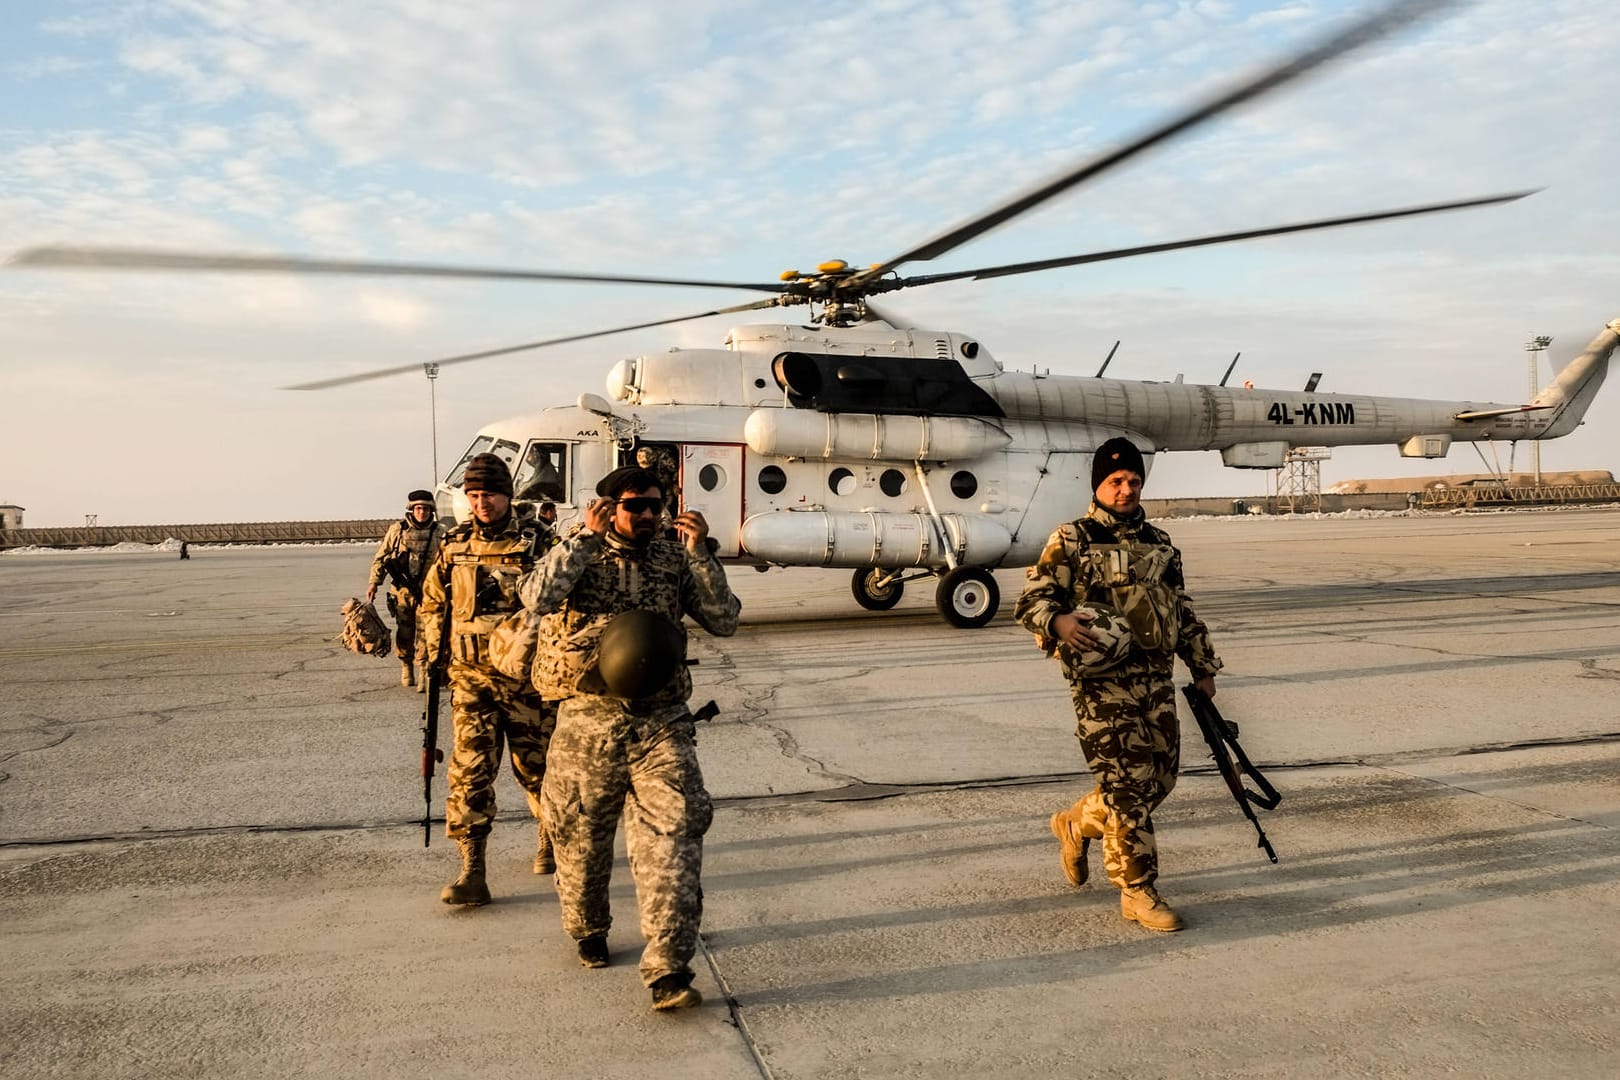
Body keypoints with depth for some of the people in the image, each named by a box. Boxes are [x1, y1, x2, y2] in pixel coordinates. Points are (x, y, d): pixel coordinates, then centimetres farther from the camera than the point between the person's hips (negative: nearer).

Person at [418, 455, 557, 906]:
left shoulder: (535, 544, -5)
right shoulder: (453, 547, 5)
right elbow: (432, 604, 15)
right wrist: (435, 657, 9)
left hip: (527, 677, -2)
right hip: (470, 678, 2)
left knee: (535, 764, 10)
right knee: (469, 770, -5)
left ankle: (549, 836, 37)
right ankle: (472, 874, -2)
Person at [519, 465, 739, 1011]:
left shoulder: (674, 557, 6)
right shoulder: (579, 552, 2)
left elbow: (724, 620, -2)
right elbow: (538, 598, -19)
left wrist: (699, 554, -11)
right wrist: (585, 537, -18)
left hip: (662, 722, 1)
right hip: (589, 720, 0)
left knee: (672, 838, -11)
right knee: (582, 836, 14)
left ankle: (668, 969, -9)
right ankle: (587, 930, 40)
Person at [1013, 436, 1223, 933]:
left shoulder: (1160, 545, 17)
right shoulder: (1071, 541, -1)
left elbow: (1182, 610, 24)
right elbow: (1030, 601, -6)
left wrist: (1203, 668, 22)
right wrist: (1058, 622, -27)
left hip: (1156, 679, 6)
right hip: (1102, 682, -6)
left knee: (1160, 777, 9)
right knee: (1128, 785, -7)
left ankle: (1076, 823, 33)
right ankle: (1137, 892, 4)